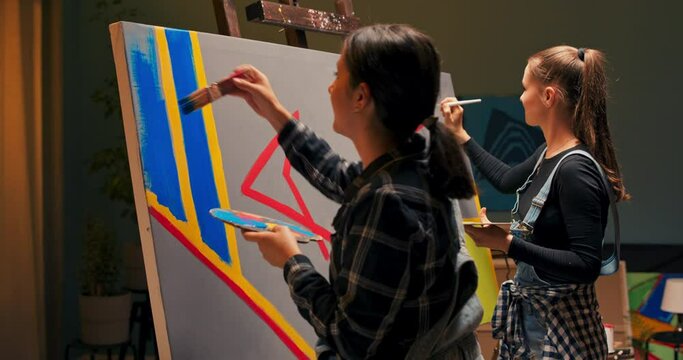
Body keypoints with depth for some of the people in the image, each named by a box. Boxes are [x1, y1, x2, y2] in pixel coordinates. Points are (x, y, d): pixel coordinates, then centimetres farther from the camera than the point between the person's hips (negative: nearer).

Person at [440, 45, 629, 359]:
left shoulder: (575, 169, -22)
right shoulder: (550, 154, 4)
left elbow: (587, 265, -26)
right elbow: (506, 180, 26)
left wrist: (507, 244, -28)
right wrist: (460, 136, 29)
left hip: (560, 330, -8)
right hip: (529, 317, 8)